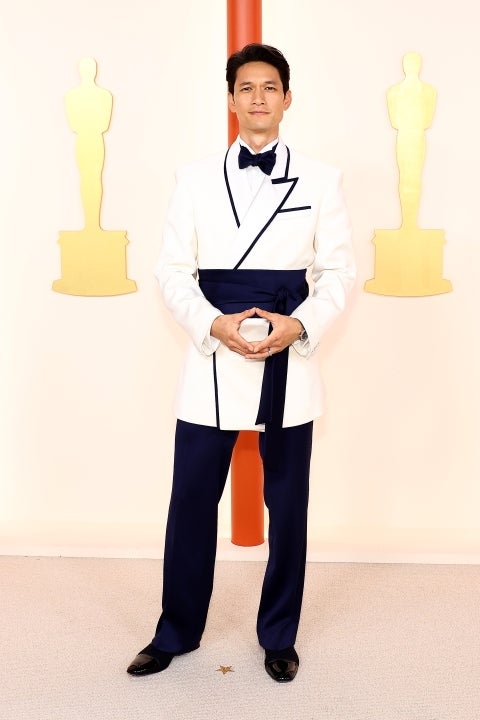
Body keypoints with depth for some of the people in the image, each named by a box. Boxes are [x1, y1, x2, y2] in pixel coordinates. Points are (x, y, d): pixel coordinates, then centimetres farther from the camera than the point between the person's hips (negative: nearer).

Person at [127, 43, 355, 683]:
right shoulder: (196, 178, 6)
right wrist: (215, 324, -14)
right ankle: (177, 632, 26)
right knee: (191, 500, 5)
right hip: (214, 357, 0)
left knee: (288, 503, 9)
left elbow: (339, 270, 3)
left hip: (289, 361, 0)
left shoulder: (321, 181, 4)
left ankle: (279, 636, 28)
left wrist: (300, 324, -15)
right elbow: (173, 270, 2)